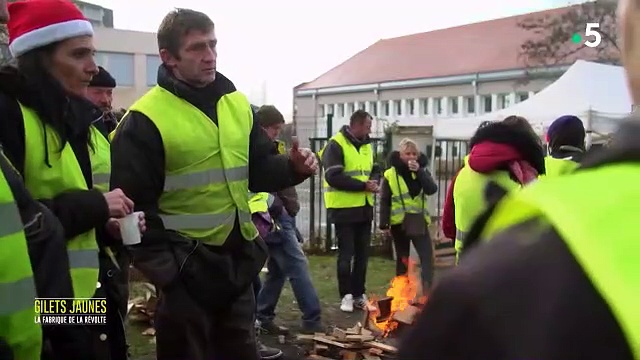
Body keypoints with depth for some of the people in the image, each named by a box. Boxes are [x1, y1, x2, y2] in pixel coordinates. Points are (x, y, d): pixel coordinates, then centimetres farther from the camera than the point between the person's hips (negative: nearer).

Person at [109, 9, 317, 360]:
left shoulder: (237, 104, 7)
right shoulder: (146, 119, -13)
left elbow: (258, 170, 10)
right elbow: (134, 203, -15)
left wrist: (291, 167, -10)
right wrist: (162, 269, -17)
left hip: (238, 260, 6)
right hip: (186, 267, -5)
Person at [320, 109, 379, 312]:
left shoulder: (366, 146, 12)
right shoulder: (336, 145, -13)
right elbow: (333, 177, -21)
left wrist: (373, 182, -4)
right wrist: (363, 186, -21)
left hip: (364, 208, 7)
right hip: (344, 209, -7)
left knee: (362, 254, 11)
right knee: (346, 255, 0)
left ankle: (359, 294, 21)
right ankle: (346, 295, 11)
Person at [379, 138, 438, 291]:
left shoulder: (422, 171, 5)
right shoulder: (390, 174, -4)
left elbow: (432, 189, -12)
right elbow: (384, 201, -3)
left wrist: (419, 171, -18)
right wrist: (384, 224, -8)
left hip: (419, 221, 2)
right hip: (399, 222, -2)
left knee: (427, 256, -8)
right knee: (402, 259, 9)